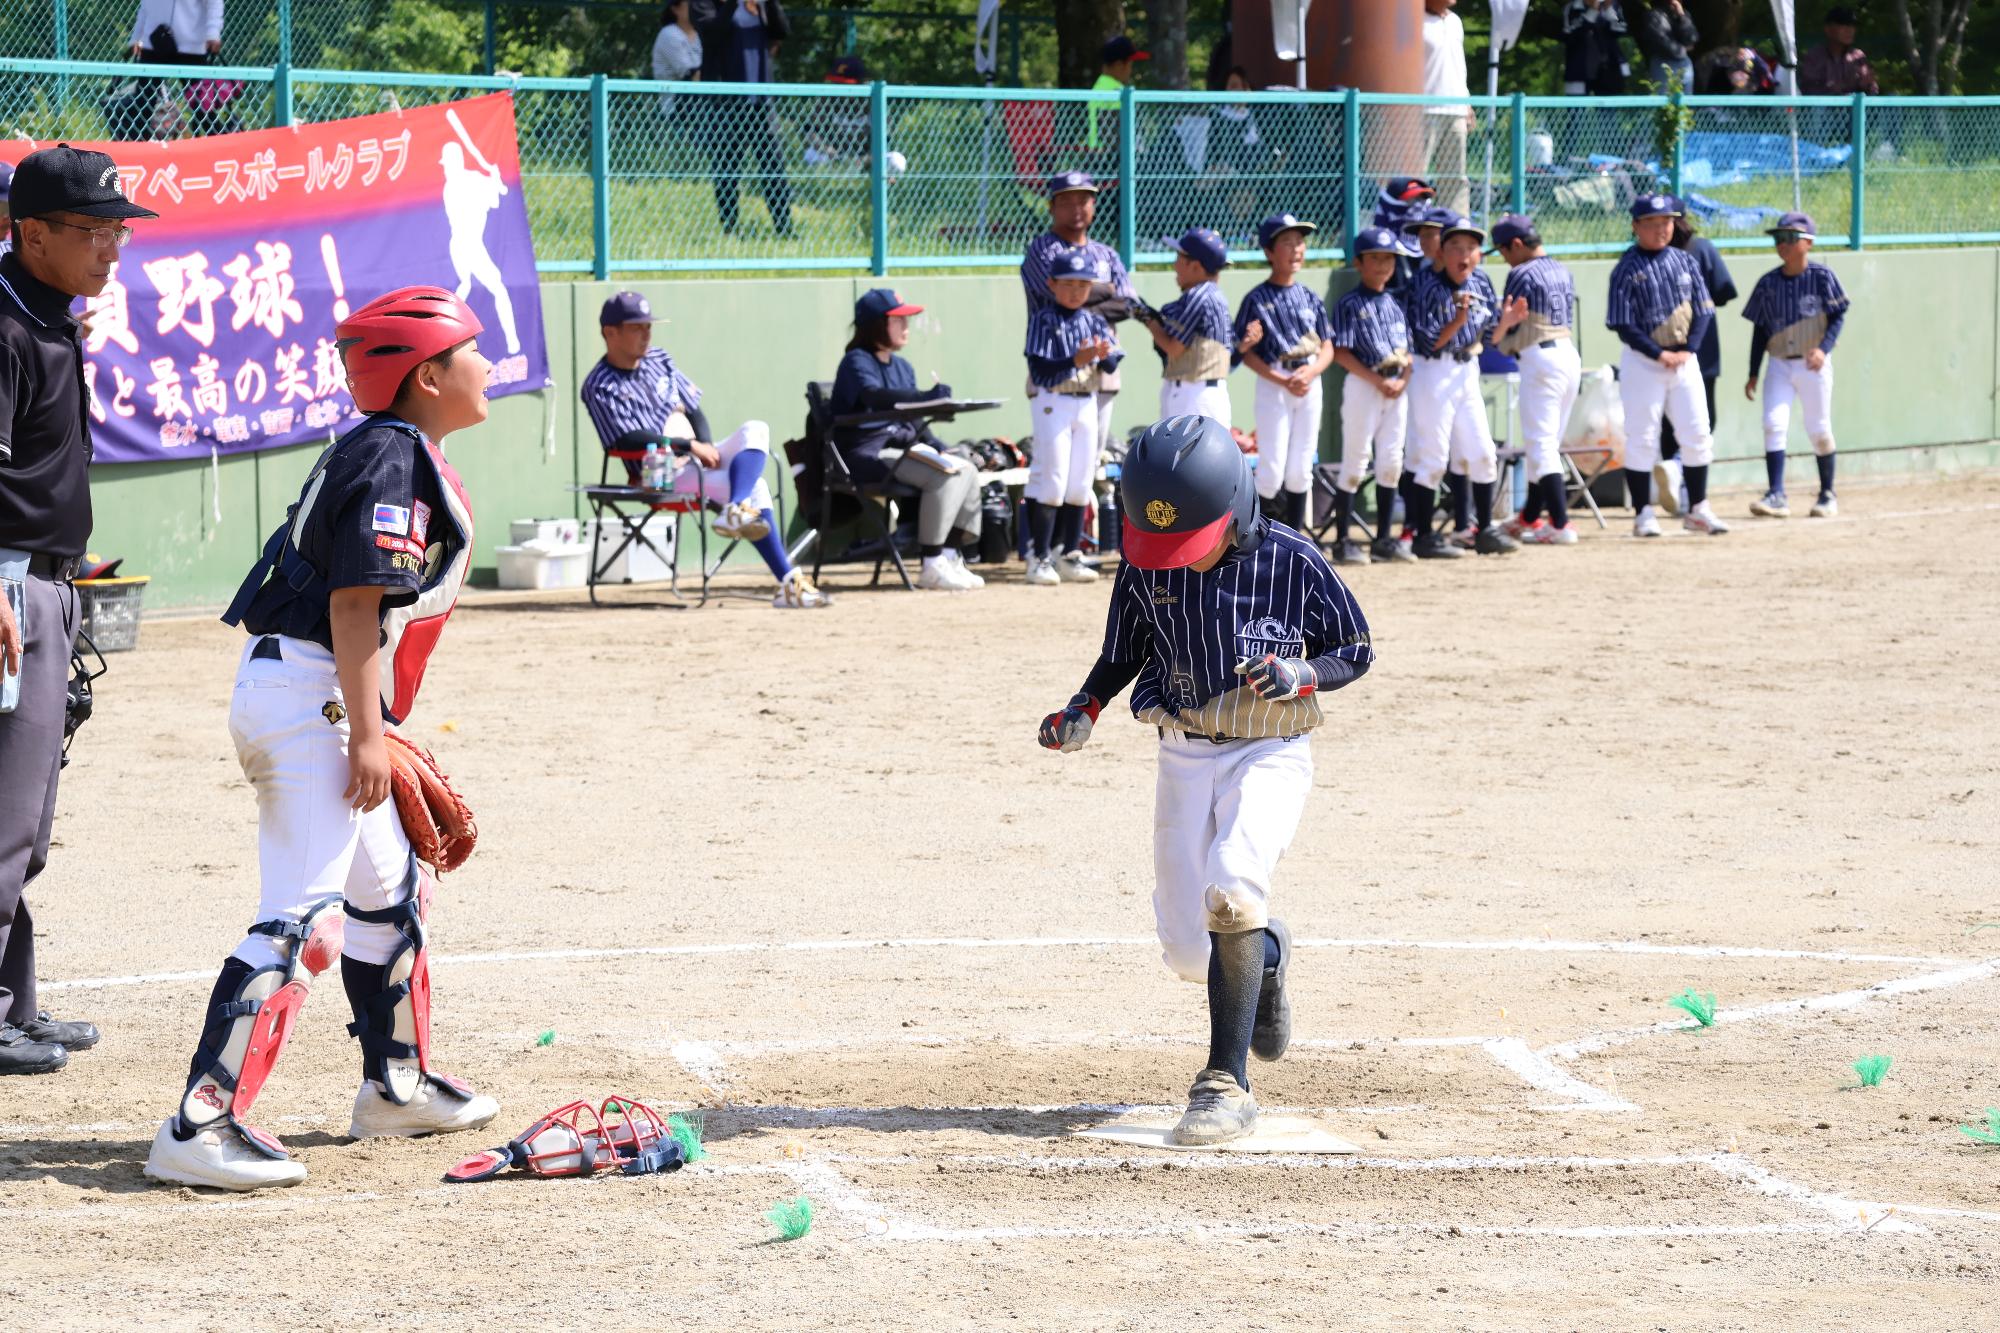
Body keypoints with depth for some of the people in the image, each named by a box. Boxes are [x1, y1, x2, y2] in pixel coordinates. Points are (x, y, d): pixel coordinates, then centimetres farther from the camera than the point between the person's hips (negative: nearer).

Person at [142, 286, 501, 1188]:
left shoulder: (394, 452, 17)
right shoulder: (393, 458, -14)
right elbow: (355, 602, -21)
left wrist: (374, 728, 23)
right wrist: (367, 735, -22)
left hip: (321, 701, 11)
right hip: (308, 696, -11)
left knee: (390, 890, 23)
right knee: (303, 916, -16)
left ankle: (396, 1086, 38)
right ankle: (200, 1127, -21)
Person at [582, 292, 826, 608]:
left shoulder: (658, 360, 15)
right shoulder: (600, 386, -8)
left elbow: (693, 409, 15)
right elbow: (627, 439, -19)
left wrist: (708, 446, -6)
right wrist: (691, 446, -21)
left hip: (698, 457, 7)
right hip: (664, 475, -7)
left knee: (755, 430, -20)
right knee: (753, 488, -26)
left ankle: (736, 511, -38)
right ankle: (788, 580, -34)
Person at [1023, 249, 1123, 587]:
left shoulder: (1094, 321, 8)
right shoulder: (1043, 320, -7)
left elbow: (1112, 364, 1)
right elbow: (1039, 370, -16)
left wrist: (1104, 355, -22)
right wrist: (1076, 361, -28)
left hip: (1086, 404, 6)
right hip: (1052, 403, -6)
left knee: (1081, 483, 8)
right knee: (1051, 480, -8)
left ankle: (1069, 556, 15)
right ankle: (1039, 558, -5)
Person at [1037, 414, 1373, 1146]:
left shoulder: (1291, 560, -12)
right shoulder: (1144, 571, -4)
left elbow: (1356, 652, -1)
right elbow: (1122, 654, 13)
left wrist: (1299, 676, -21)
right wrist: (1081, 711, -5)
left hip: (1270, 754, -4)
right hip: (1184, 756, 4)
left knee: (1230, 888, -29)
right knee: (1188, 950, 2)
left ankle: (1228, 1085, -23)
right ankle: (1267, 954, 40)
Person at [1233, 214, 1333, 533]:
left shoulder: (1310, 297, 10)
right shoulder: (1257, 299, -4)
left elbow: (1327, 348, 10)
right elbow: (1247, 353, -7)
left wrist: (1310, 372, -11)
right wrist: (1283, 382, -16)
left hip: (1310, 385, 5)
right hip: (1273, 385, -5)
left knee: (1301, 470, 8)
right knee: (1272, 472, -9)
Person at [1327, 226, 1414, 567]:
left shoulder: (1395, 304, 13)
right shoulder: (1349, 305, -6)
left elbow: (1408, 350, 15)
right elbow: (1341, 353, -11)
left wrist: (1403, 380, -4)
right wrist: (1378, 381, -16)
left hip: (1397, 388, 6)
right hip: (1363, 385, -6)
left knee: (1391, 463, 7)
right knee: (1355, 462, -5)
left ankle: (1383, 539, 14)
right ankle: (1342, 542, -2)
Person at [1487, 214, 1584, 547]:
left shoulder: (1523, 274, -10)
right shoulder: (1562, 271, 14)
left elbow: (1507, 327, -10)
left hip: (1540, 358, -9)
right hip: (1570, 354, 9)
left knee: (1540, 444, -8)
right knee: (1548, 442, 17)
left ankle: (1560, 525, -16)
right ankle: (1530, 518, 28)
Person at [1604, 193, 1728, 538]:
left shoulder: (1685, 261, 7)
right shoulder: (1628, 269, -7)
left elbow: (1703, 312, 6)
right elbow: (1623, 325, -11)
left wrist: (1686, 350, -8)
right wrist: (1660, 354, -16)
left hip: (1684, 359, 4)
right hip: (1642, 361, -4)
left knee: (1697, 435, 3)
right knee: (1642, 438, -2)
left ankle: (1697, 509, 12)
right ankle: (1643, 513, 4)